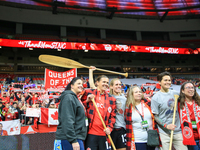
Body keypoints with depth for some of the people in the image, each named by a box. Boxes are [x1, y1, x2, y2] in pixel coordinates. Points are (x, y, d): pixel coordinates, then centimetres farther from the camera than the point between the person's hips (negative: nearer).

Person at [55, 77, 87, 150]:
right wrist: (73, 140, -23)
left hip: (77, 136, 10)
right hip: (69, 138, -10)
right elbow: (67, 121, -21)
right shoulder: (68, 97, -12)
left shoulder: (74, 98, 18)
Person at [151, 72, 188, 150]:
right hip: (164, 133, -4)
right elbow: (155, 116, -8)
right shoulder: (155, 98, -10)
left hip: (178, 131, 5)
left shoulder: (176, 93, 5)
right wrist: (166, 126, -19)